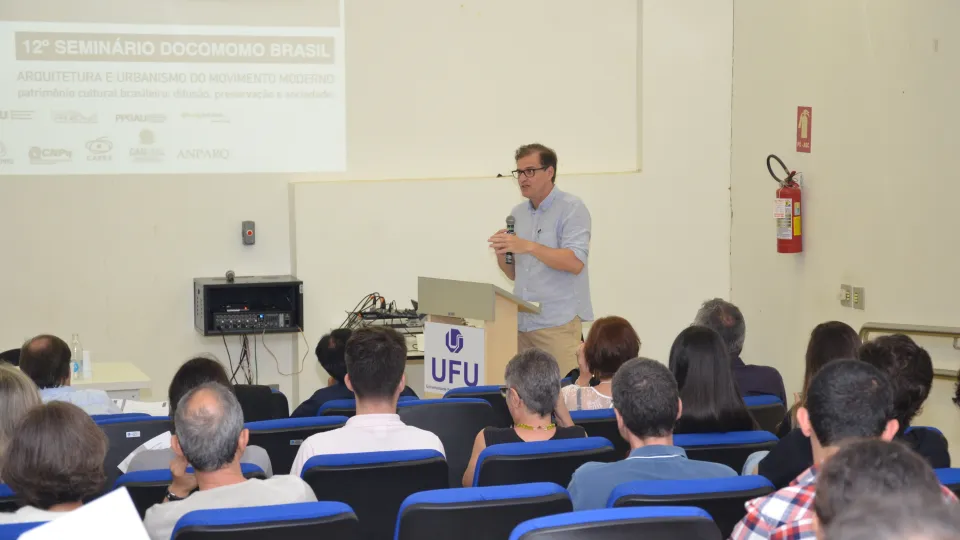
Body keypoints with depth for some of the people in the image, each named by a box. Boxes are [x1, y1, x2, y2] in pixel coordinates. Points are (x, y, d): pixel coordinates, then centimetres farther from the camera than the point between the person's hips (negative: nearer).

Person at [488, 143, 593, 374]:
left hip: (557, 322, -6)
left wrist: (528, 246, -26)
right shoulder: (517, 213, 15)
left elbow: (575, 262, -18)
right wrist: (502, 254, -2)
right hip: (522, 322, 6)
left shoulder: (572, 209, -5)